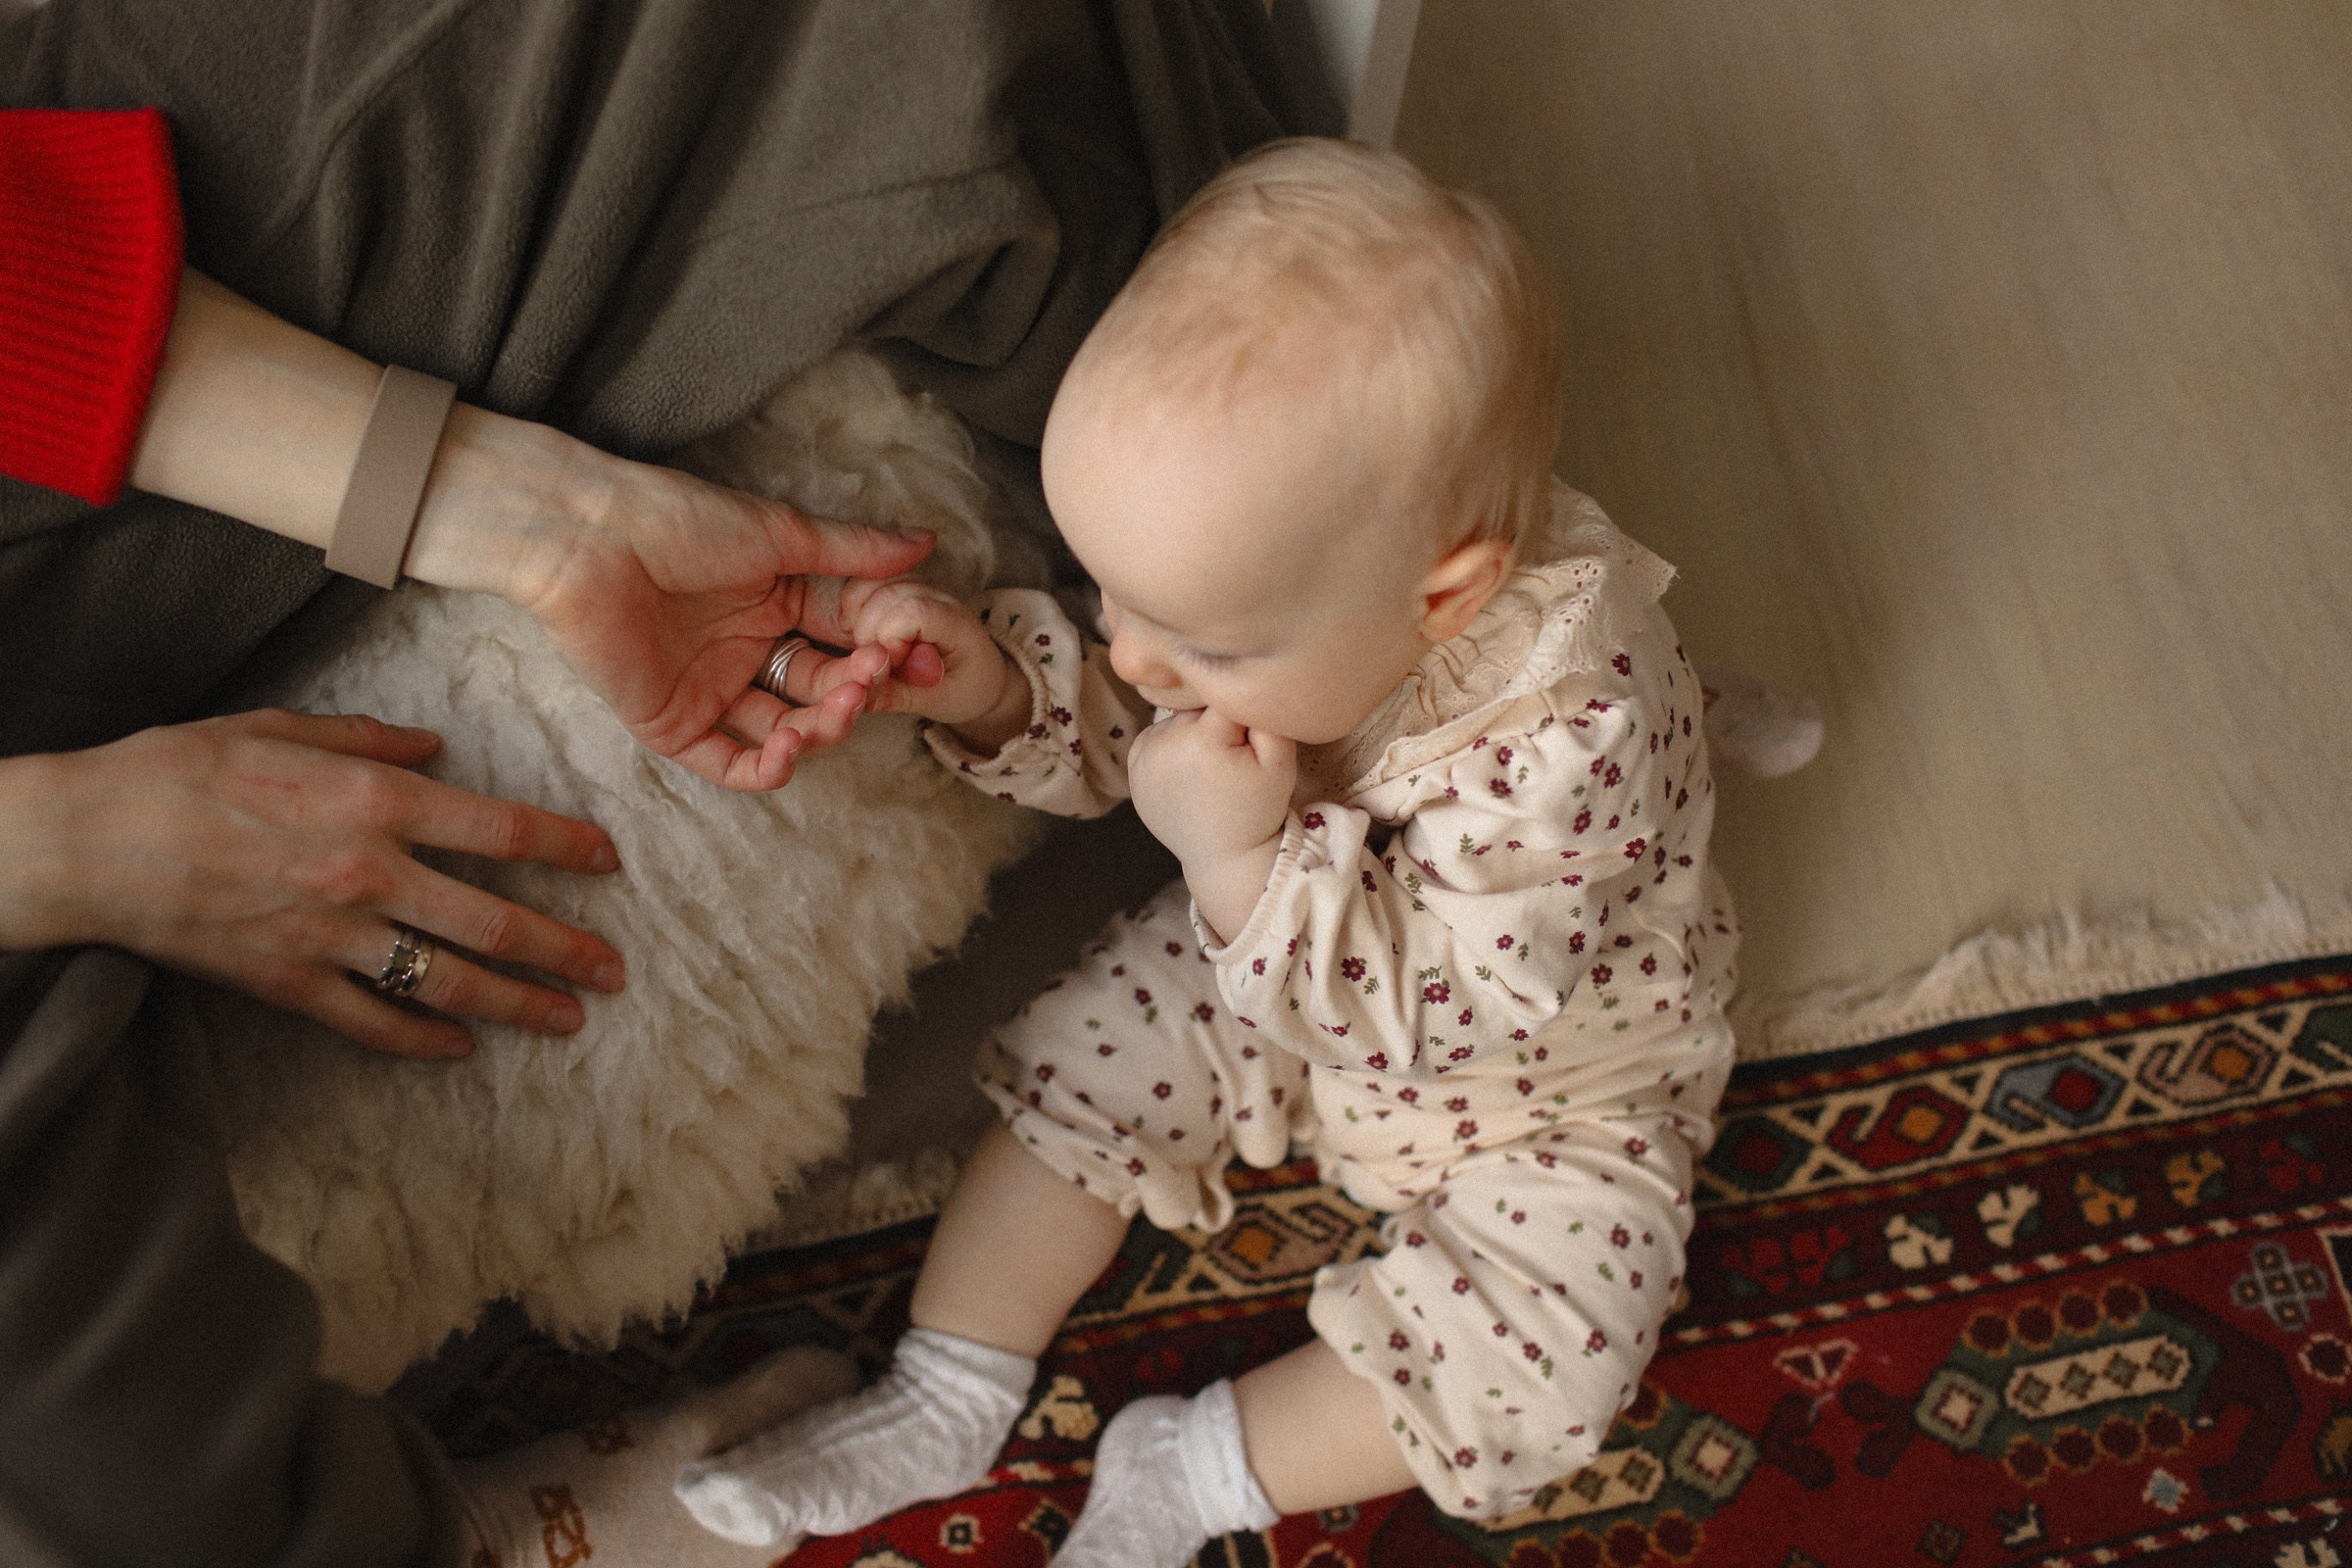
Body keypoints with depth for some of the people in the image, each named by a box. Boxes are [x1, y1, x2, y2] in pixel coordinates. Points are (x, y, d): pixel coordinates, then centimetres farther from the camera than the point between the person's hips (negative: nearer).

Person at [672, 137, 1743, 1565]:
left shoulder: (1574, 732, -42)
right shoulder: (1272, 567, -24)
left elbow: (1437, 1015, -39)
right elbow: (1108, 730, -7)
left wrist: (1245, 859, -48)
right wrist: (997, 687, -28)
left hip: (1535, 1087, -5)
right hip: (1277, 982, 5)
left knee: (1537, 1362, -19)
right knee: (1079, 1070, -1)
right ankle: (947, 1402, 13)